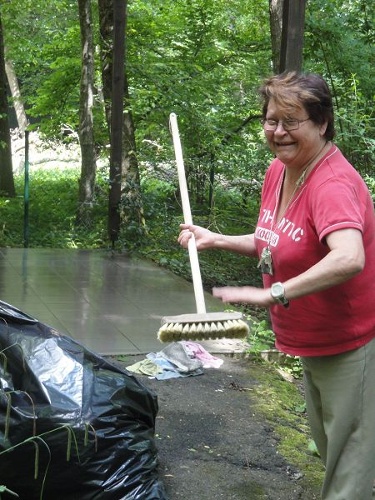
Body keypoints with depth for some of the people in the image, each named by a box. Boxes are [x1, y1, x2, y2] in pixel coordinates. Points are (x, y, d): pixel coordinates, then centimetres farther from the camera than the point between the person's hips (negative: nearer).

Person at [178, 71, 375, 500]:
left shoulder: (332, 184, -27)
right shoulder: (277, 171, 1)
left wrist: (273, 295, -44)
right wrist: (216, 240, 3)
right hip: (311, 343, 9)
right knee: (327, 448, 27)